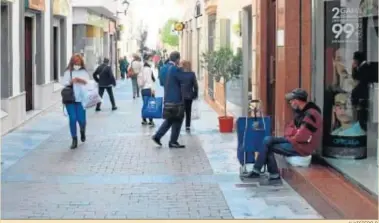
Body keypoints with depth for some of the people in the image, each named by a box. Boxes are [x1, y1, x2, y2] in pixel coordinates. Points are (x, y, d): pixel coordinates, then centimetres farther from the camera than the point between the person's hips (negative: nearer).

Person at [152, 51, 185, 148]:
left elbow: (162, 81, 16)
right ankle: (173, 142, 6)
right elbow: (183, 81, -13)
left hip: (167, 98, 8)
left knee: (169, 119, 19)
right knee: (177, 120, 3)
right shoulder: (175, 69, -18)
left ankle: (157, 136, 11)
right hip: (176, 99, -8)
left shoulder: (165, 68, 8)